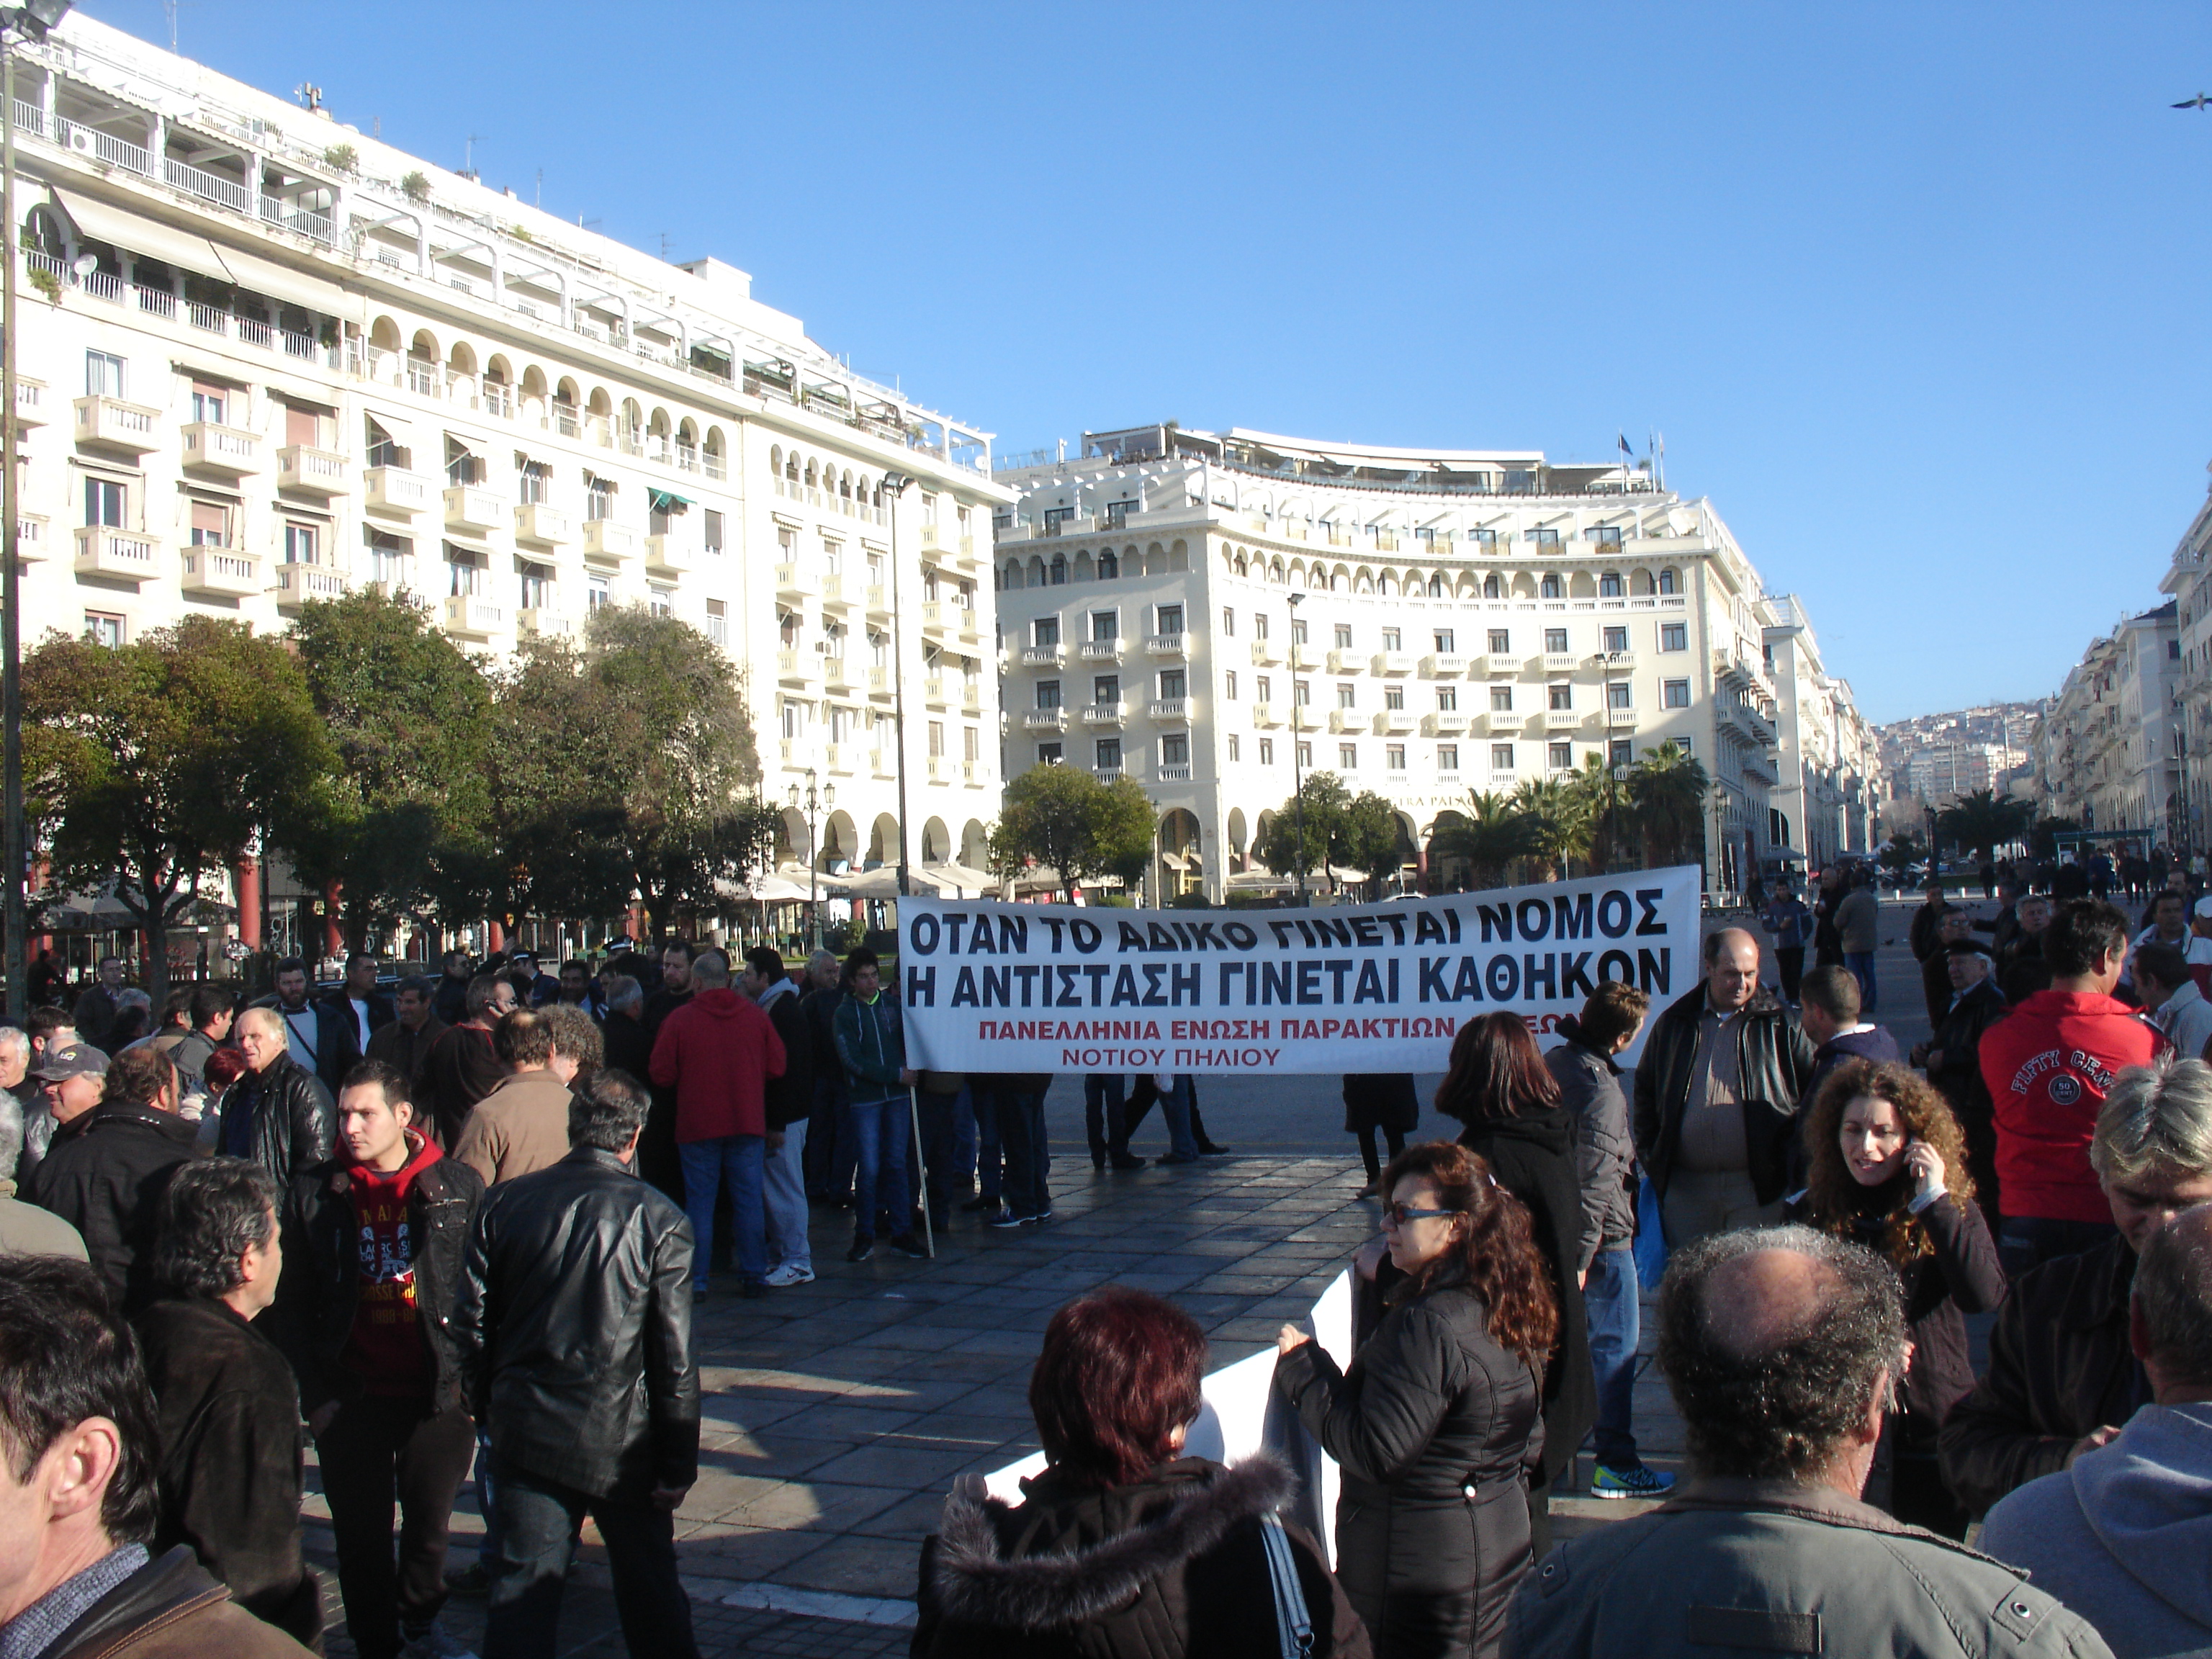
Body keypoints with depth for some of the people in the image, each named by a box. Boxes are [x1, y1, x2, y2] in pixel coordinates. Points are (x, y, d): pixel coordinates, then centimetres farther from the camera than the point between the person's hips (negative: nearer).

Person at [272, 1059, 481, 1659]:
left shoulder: (458, 1187, -3)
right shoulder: (313, 1192, 1)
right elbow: (293, 1304, 5)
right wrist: (316, 1393, -2)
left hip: (439, 1394, 0)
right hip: (354, 1400, 0)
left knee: (430, 1524, 14)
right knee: (362, 1535, 8)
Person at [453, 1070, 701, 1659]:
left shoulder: (506, 1203, -3)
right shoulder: (658, 1218, -12)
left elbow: (471, 1324, 3)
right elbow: (675, 1356, -12)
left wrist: (488, 1410, 17)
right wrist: (679, 1461, -5)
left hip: (525, 1431, 2)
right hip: (622, 1437, -2)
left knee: (522, 1589, 11)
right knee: (650, 1588, 14)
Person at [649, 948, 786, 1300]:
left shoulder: (680, 1019, -8)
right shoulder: (756, 1015, 0)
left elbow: (662, 1074, -6)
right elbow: (776, 1066, 2)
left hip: (697, 1126, -2)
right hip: (749, 1125, 2)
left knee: (699, 1202, 5)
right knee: (749, 1200, 8)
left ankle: (696, 1281, 7)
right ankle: (753, 1276, 11)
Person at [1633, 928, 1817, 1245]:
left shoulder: (1780, 1025, 3)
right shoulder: (1673, 1024, 9)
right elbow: (1645, 1092, 17)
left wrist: (1797, 1167, -2)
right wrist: (1649, 1157, 9)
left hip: (1758, 1188, -2)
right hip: (1685, 1187, 2)